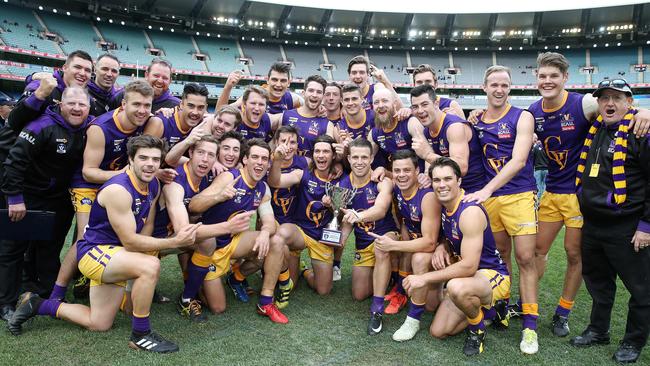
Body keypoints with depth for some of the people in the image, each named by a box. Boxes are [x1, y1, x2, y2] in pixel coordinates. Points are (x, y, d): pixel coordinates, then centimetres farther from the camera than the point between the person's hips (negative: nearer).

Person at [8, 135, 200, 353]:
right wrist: (175, 242, -31)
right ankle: (140, 335, -17)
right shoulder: (118, 190, -26)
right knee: (150, 266, -35)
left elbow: (147, 227, 3)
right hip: (94, 252, -9)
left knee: (99, 324, 15)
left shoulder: (154, 185, -1)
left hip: (115, 254, 9)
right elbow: (130, 242, -26)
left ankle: (37, 304, 31)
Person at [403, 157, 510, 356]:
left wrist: (425, 278, -27)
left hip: (493, 275, -8)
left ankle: (478, 329, -9)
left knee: (456, 287, -41)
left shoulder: (470, 211, -27)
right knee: (438, 331, 3)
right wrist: (442, 247, -9)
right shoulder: (444, 207, 0)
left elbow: (469, 266, -31)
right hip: (468, 276, 8)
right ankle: (485, 308, 22)